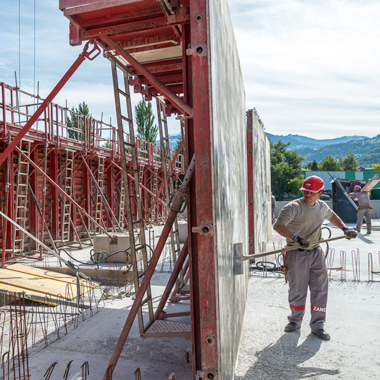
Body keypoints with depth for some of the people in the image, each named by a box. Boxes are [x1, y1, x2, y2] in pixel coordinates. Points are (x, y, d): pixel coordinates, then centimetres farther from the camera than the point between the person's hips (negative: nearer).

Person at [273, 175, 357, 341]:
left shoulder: (322, 206, 6)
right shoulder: (293, 207, -15)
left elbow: (332, 216, 29)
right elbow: (278, 225, -26)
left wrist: (345, 228, 20)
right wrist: (296, 238, -37)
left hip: (316, 253, 6)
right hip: (297, 255, -5)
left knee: (320, 289, 6)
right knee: (297, 290, 3)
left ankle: (317, 325, 19)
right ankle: (295, 320, 26)